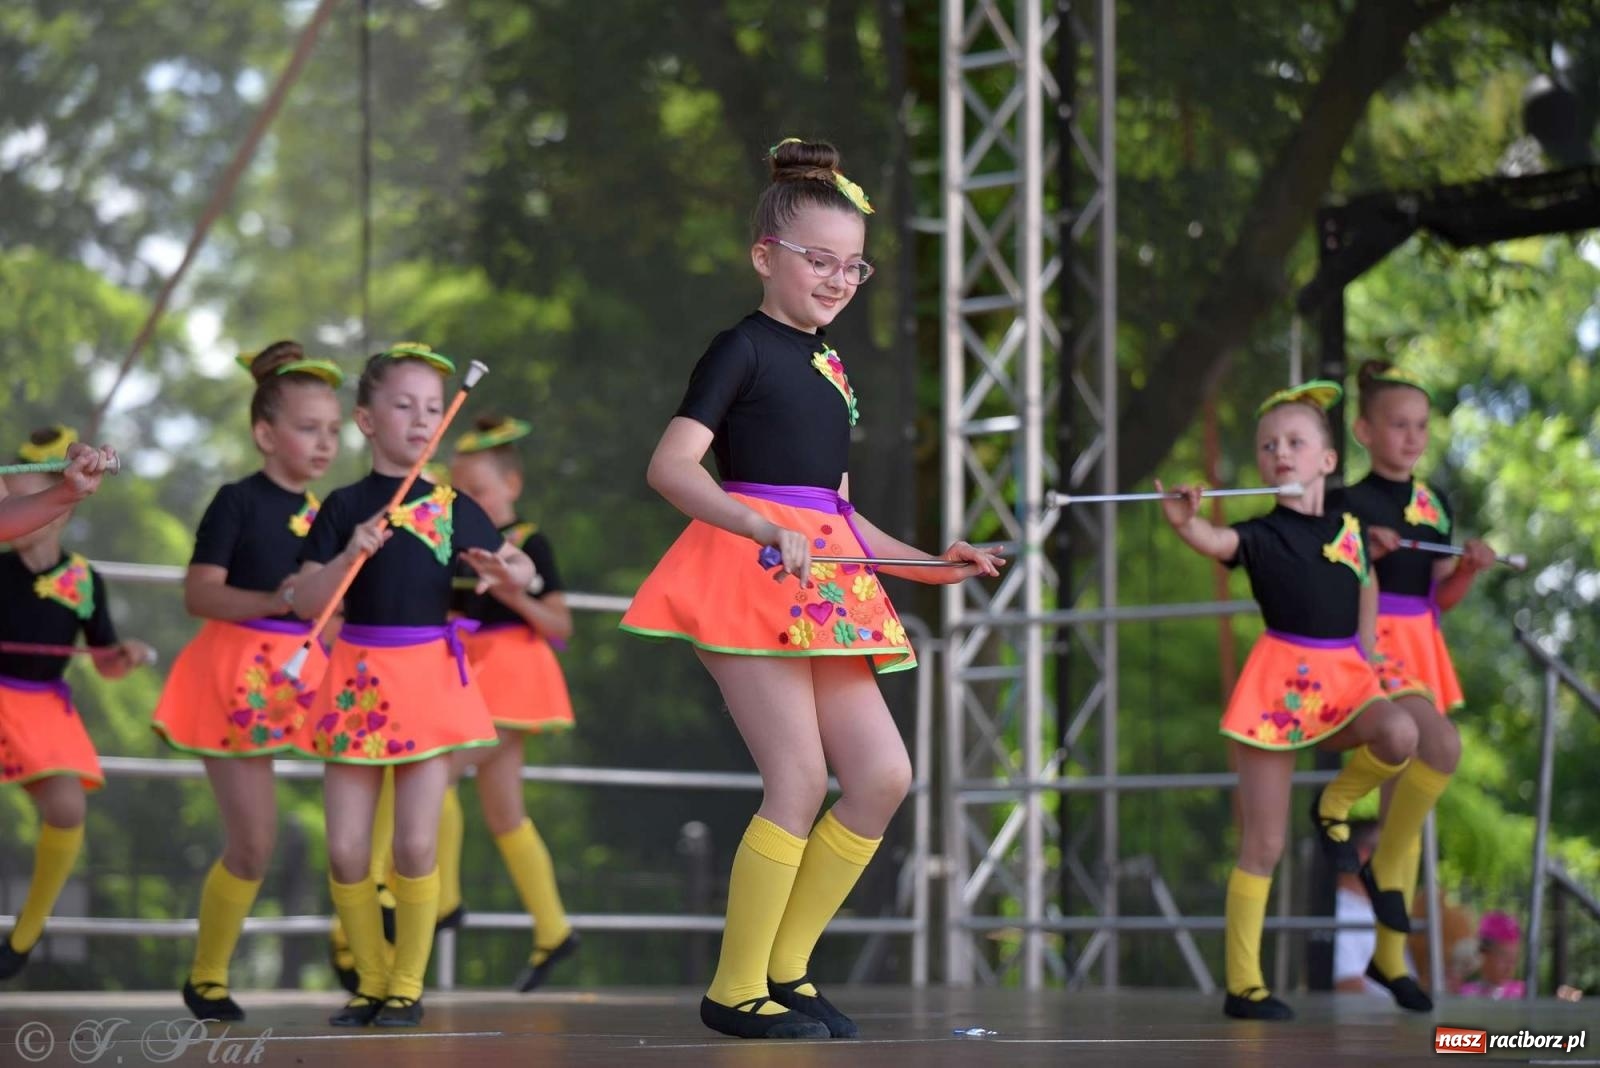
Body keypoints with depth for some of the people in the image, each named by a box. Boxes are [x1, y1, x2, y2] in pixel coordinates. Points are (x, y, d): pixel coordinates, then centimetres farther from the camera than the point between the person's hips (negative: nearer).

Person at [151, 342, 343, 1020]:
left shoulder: (325, 512, 8)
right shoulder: (238, 502, -10)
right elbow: (199, 593, -18)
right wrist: (272, 601, -30)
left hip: (309, 675, 6)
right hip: (241, 676, -6)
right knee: (252, 845, -2)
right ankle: (206, 978, 16)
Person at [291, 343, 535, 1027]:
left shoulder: (453, 508, 4)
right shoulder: (344, 508, 1)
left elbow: (522, 570, 13)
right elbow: (307, 602, -4)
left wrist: (508, 572, -10)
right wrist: (349, 555, -20)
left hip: (430, 676, 0)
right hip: (358, 680, 0)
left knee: (415, 844, -4)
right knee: (345, 850, 0)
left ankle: (408, 984, 10)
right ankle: (371, 980, 17)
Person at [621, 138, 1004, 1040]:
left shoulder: (830, 369, 21)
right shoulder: (743, 349, -3)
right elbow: (671, 466, -16)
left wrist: (929, 564, 16)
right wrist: (766, 529, -28)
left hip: (822, 588, 8)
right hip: (748, 576, -8)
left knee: (883, 774, 1)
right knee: (800, 778, -13)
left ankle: (785, 966, 11)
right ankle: (736, 988, -2)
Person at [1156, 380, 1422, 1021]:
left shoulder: (1348, 527, 6)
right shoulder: (1262, 536, -6)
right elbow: (1215, 542, -28)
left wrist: (1365, 663, 14)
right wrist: (1184, 522, -50)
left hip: (1342, 678, 3)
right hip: (1279, 681, -3)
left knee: (1400, 734, -30)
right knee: (1264, 847, -2)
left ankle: (1334, 807, 2)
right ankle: (1242, 985, 7)